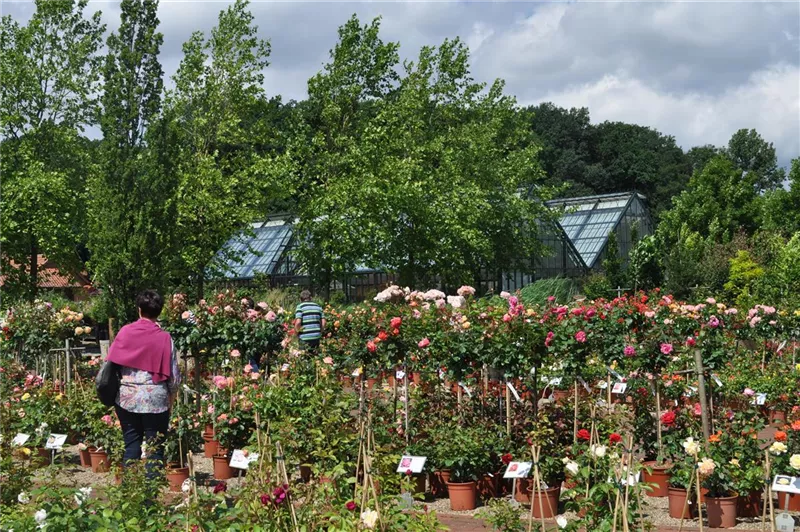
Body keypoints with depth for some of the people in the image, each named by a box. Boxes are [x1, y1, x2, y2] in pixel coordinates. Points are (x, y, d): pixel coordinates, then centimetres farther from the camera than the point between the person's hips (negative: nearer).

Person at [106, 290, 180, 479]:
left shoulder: (125, 332, -2)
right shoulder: (164, 338, -6)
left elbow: (112, 363, 3)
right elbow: (173, 376, -3)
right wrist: (171, 398, 13)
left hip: (127, 398, 2)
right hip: (155, 400, -2)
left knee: (131, 446, 13)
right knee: (155, 449, 5)